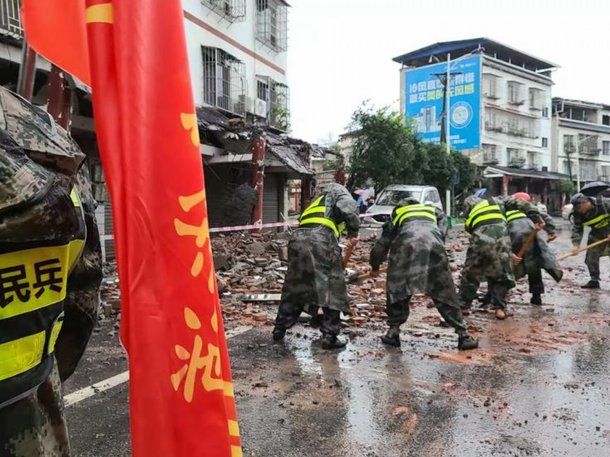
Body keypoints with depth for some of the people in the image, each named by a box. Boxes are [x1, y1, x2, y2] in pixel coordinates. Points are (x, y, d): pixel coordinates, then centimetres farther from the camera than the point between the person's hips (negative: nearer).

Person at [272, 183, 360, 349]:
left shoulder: (316, 202, 38)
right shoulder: (337, 192, 19)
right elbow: (349, 208, -5)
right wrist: (353, 232, 7)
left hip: (298, 239, 7)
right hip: (321, 239, -7)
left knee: (293, 287, 18)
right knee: (332, 289, 5)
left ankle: (279, 330, 27)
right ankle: (330, 336, 7)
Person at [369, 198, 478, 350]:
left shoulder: (396, 215, 36)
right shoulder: (434, 210, 39)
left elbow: (380, 247, 35)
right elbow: (442, 231, 23)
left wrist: (375, 266, 51)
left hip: (405, 246, 0)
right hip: (434, 245, 1)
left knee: (396, 291, 18)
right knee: (446, 294, 12)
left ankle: (393, 332, 19)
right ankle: (463, 335, 15)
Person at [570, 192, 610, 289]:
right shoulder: (578, 214, -11)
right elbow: (577, 229, -11)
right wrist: (576, 244, -25)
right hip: (597, 234, 5)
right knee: (591, 258, 3)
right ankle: (594, 280, 16)